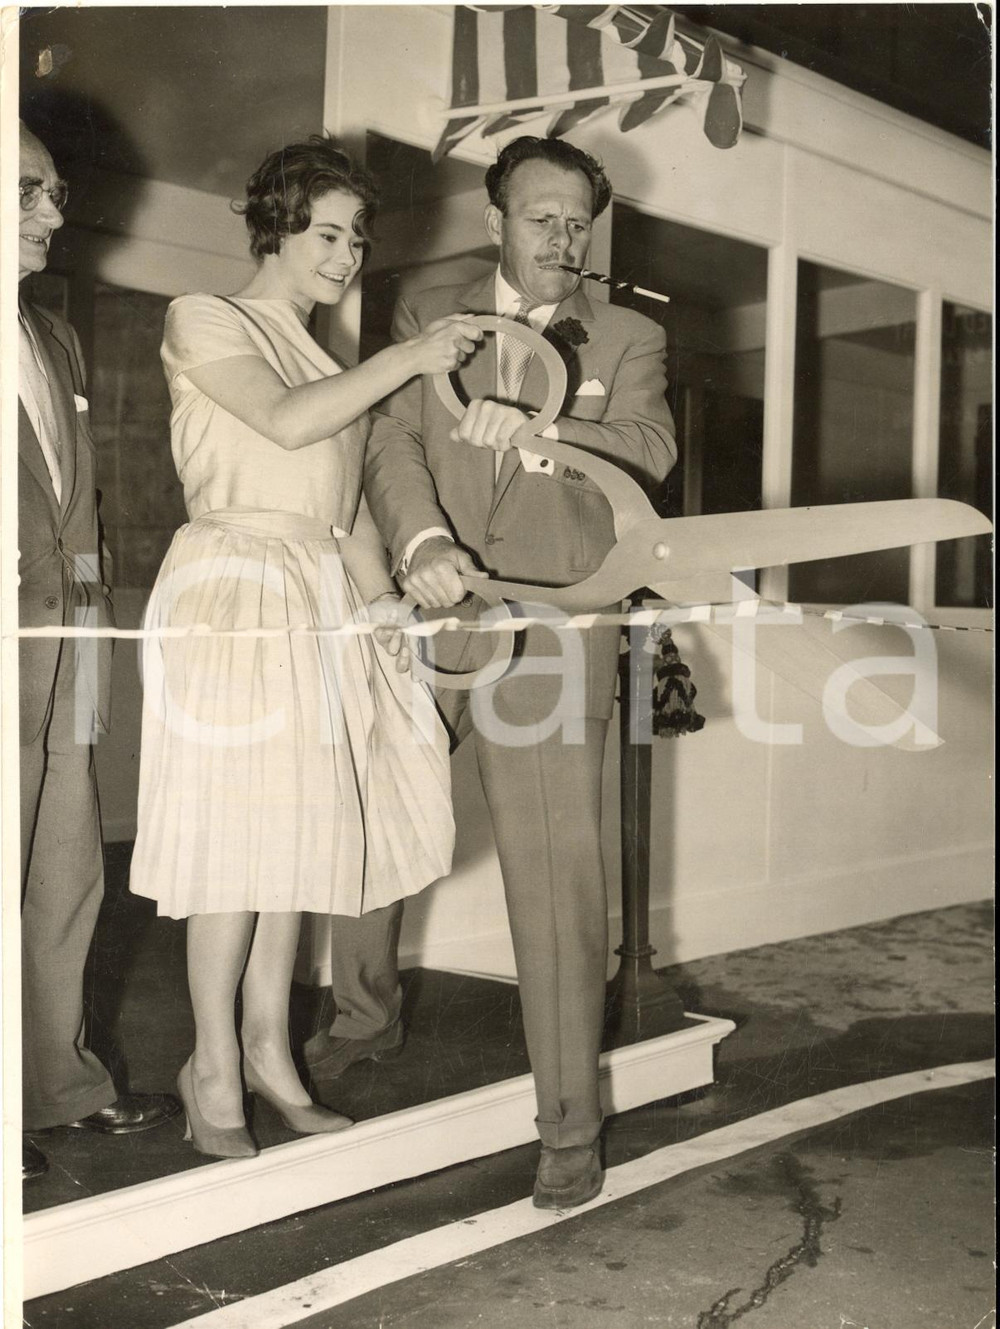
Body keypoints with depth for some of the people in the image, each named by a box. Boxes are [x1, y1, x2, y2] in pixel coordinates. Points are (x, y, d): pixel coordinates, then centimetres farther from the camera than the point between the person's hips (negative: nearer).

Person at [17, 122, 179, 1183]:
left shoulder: (56, 339, 20)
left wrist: (93, 617, 16)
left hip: (65, 651, 7)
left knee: (68, 876, 13)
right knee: (11, 879, 0)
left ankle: (59, 1078, 26)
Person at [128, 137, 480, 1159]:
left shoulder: (329, 359, 20)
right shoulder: (203, 322, 1)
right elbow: (286, 422, -16)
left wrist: (383, 604, 7)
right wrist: (408, 357, -15)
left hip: (325, 604, 7)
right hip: (235, 593, -6)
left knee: (299, 822, 6)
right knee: (238, 827, -6)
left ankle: (267, 1048, 17)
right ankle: (213, 1066, 7)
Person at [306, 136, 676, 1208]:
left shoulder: (627, 342, 9)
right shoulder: (427, 319, 13)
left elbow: (648, 450, -8)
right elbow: (390, 439, -1)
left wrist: (534, 427, -27)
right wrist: (420, 540, -21)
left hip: (548, 638, -2)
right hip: (421, 622, 3)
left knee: (557, 879, -5)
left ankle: (570, 1129, 8)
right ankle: (366, 1016, 43)